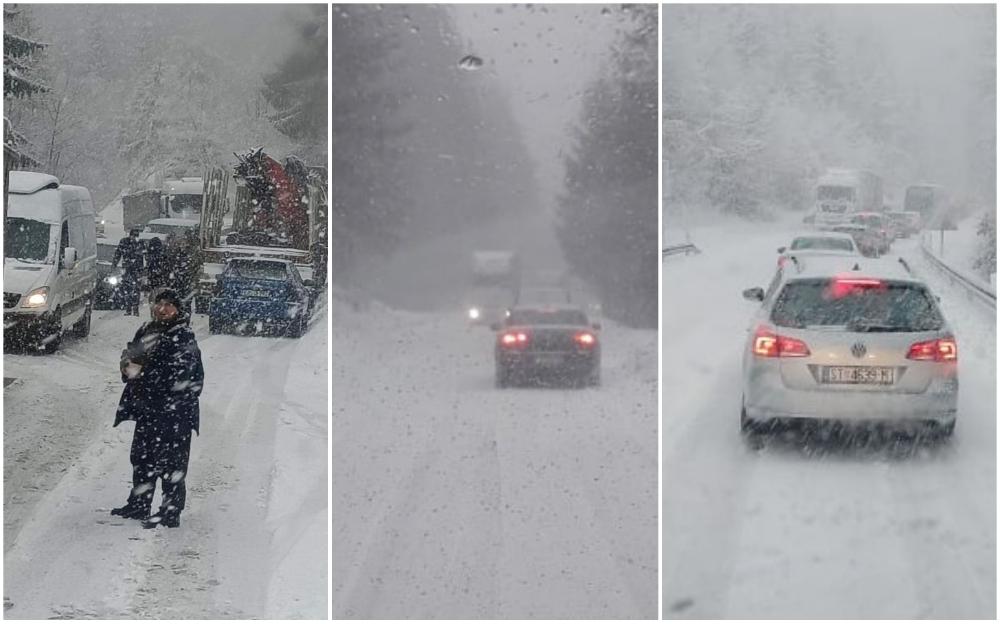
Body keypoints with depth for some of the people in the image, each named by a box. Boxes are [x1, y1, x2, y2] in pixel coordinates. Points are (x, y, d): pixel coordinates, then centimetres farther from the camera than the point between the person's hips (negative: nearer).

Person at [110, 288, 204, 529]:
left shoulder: (183, 337, -13)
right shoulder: (147, 331, 11)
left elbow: (176, 375, -21)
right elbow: (130, 353, 20)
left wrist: (142, 372, -18)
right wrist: (129, 366, -5)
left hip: (174, 411, -8)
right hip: (148, 408, 9)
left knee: (172, 462, -4)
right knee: (142, 457, 18)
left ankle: (171, 512, 2)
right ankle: (138, 505, 31)